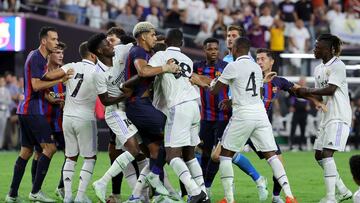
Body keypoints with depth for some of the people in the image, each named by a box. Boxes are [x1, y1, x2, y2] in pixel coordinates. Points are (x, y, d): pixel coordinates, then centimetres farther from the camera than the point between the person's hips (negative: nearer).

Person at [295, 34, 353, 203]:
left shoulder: (337, 66, -10)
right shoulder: (318, 69, 16)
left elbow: (330, 89, -20)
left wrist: (308, 91, -13)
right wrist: (303, 94, 2)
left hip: (339, 117, -10)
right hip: (326, 117, 10)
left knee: (327, 154, -18)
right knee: (319, 155, 9)